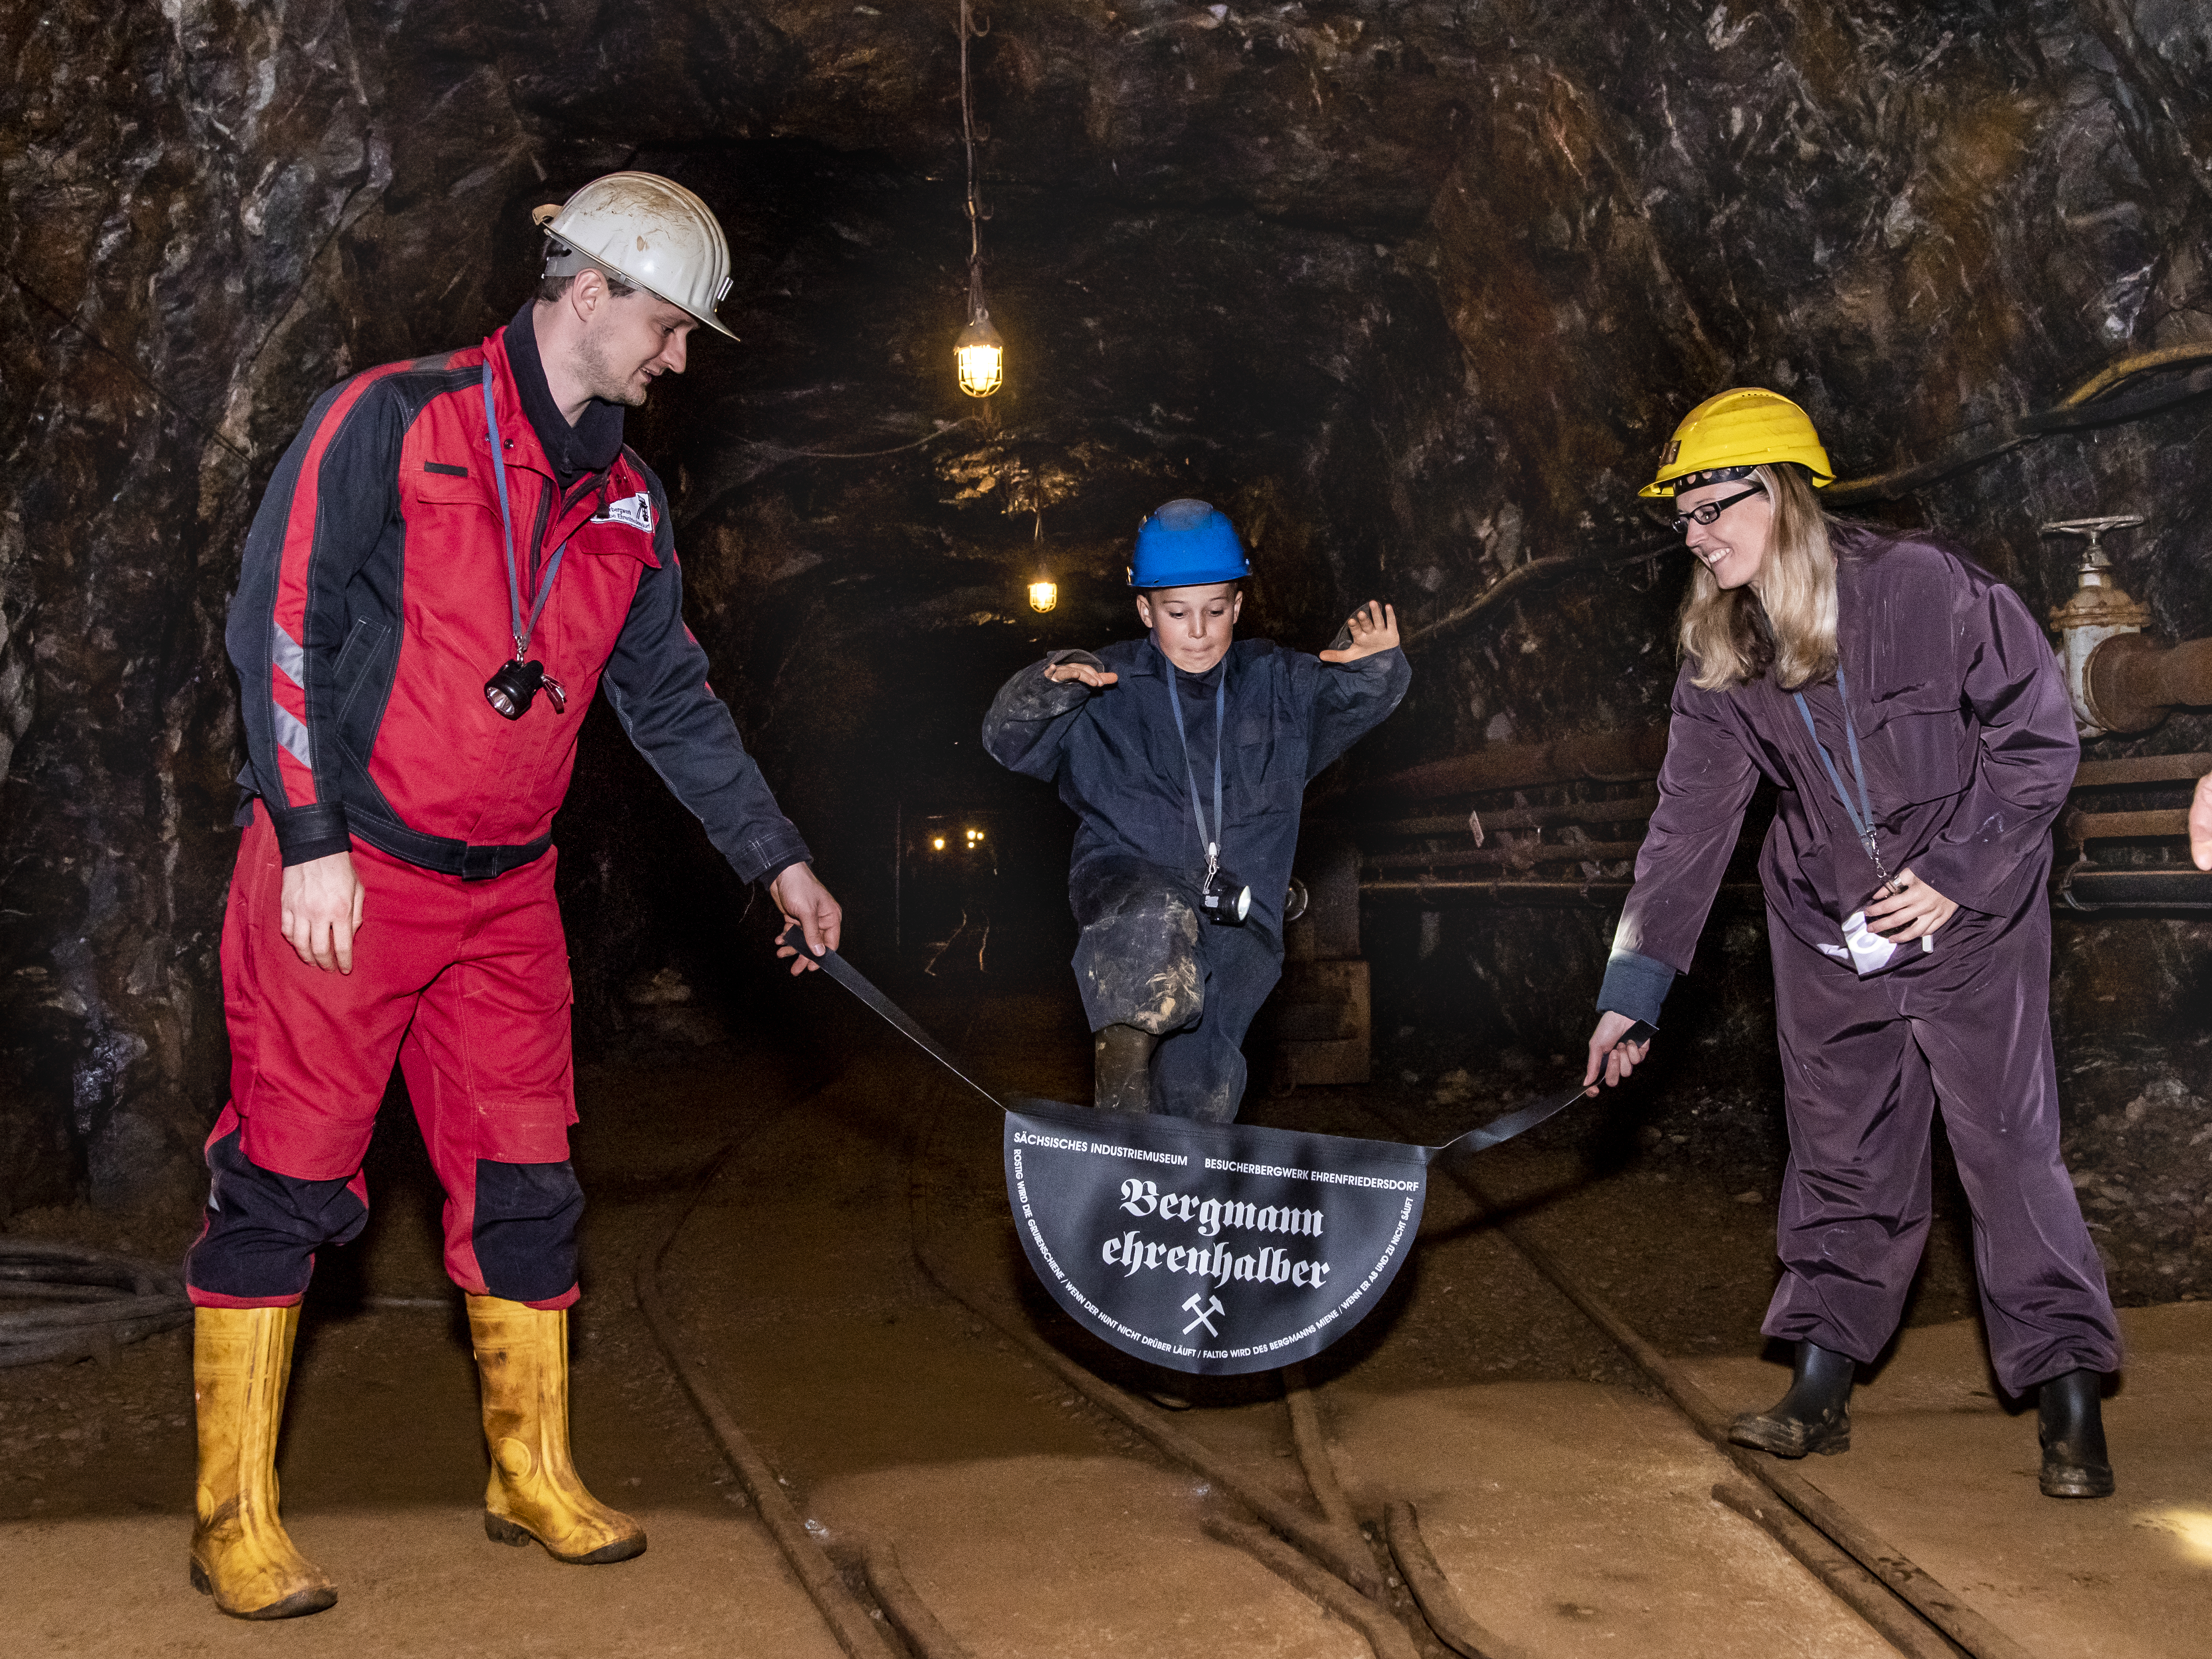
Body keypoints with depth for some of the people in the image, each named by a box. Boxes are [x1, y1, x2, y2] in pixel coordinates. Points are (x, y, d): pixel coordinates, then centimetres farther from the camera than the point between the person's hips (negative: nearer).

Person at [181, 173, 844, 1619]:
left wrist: (777, 856, 14)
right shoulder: (395, 420, -8)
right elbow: (279, 624, -11)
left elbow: (671, 699, 16)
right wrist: (310, 840, -16)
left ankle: (533, 1478, 23)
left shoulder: (625, 504, 11)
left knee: (527, 1186, 8)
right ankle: (236, 1517, 12)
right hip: (344, 873, -6)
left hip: (506, 896, 6)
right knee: (287, 1182, -1)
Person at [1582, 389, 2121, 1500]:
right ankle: (1823, 1385, 20)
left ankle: (2067, 1392, 11)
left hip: (1971, 918, -4)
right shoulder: (1721, 661, -5)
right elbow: (1690, 824, -3)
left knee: (2010, 1143, -2)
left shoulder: (1924, 588, -18)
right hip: (1827, 929, 4)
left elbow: (2039, 739, -10)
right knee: (1840, 1153, 10)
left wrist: (1954, 870, -17)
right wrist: (1634, 988, -7)